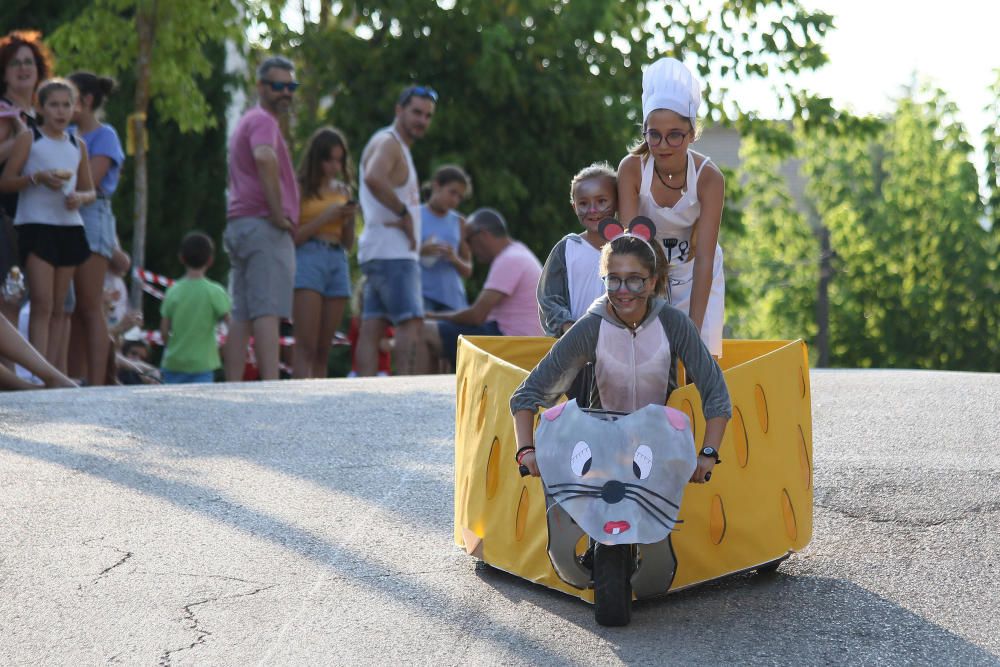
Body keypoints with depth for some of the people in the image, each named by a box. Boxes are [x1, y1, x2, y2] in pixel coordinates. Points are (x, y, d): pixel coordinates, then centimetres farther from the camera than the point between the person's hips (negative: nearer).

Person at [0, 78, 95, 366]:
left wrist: (80, 198, -6)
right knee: (42, 305, -13)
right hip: (35, 226, -5)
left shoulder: (78, 146, 13)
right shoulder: (28, 139, 1)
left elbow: (90, 190, 17)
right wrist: (37, 177, -18)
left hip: (70, 227, 5)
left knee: (58, 309, 5)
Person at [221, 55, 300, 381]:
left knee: (241, 315, 5)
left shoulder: (247, 121, 26)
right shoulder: (263, 120, -7)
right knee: (267, 312, -16)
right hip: (264, 227, -10)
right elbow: (265, 158, -28)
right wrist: (279, 214, -21)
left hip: (239, 226, 10)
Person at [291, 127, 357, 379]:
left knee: (323, 349, 3)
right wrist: (325, 217, -11)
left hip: (338, 262, 6)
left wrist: (350, 219, 2)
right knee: (306, 346, -14)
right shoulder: (300, 188, 0)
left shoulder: (342, 190, 18)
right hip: (308, 259, -6)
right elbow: (291, 237, -6)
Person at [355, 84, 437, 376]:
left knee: (372, 327, 3)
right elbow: (374, 178, -29)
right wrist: (404, 212, -20)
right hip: (391, 252, -10)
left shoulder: (399, 147, 25)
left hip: (386, 252, 10)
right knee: (411, 322, -16)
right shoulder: (387, 142, -8)